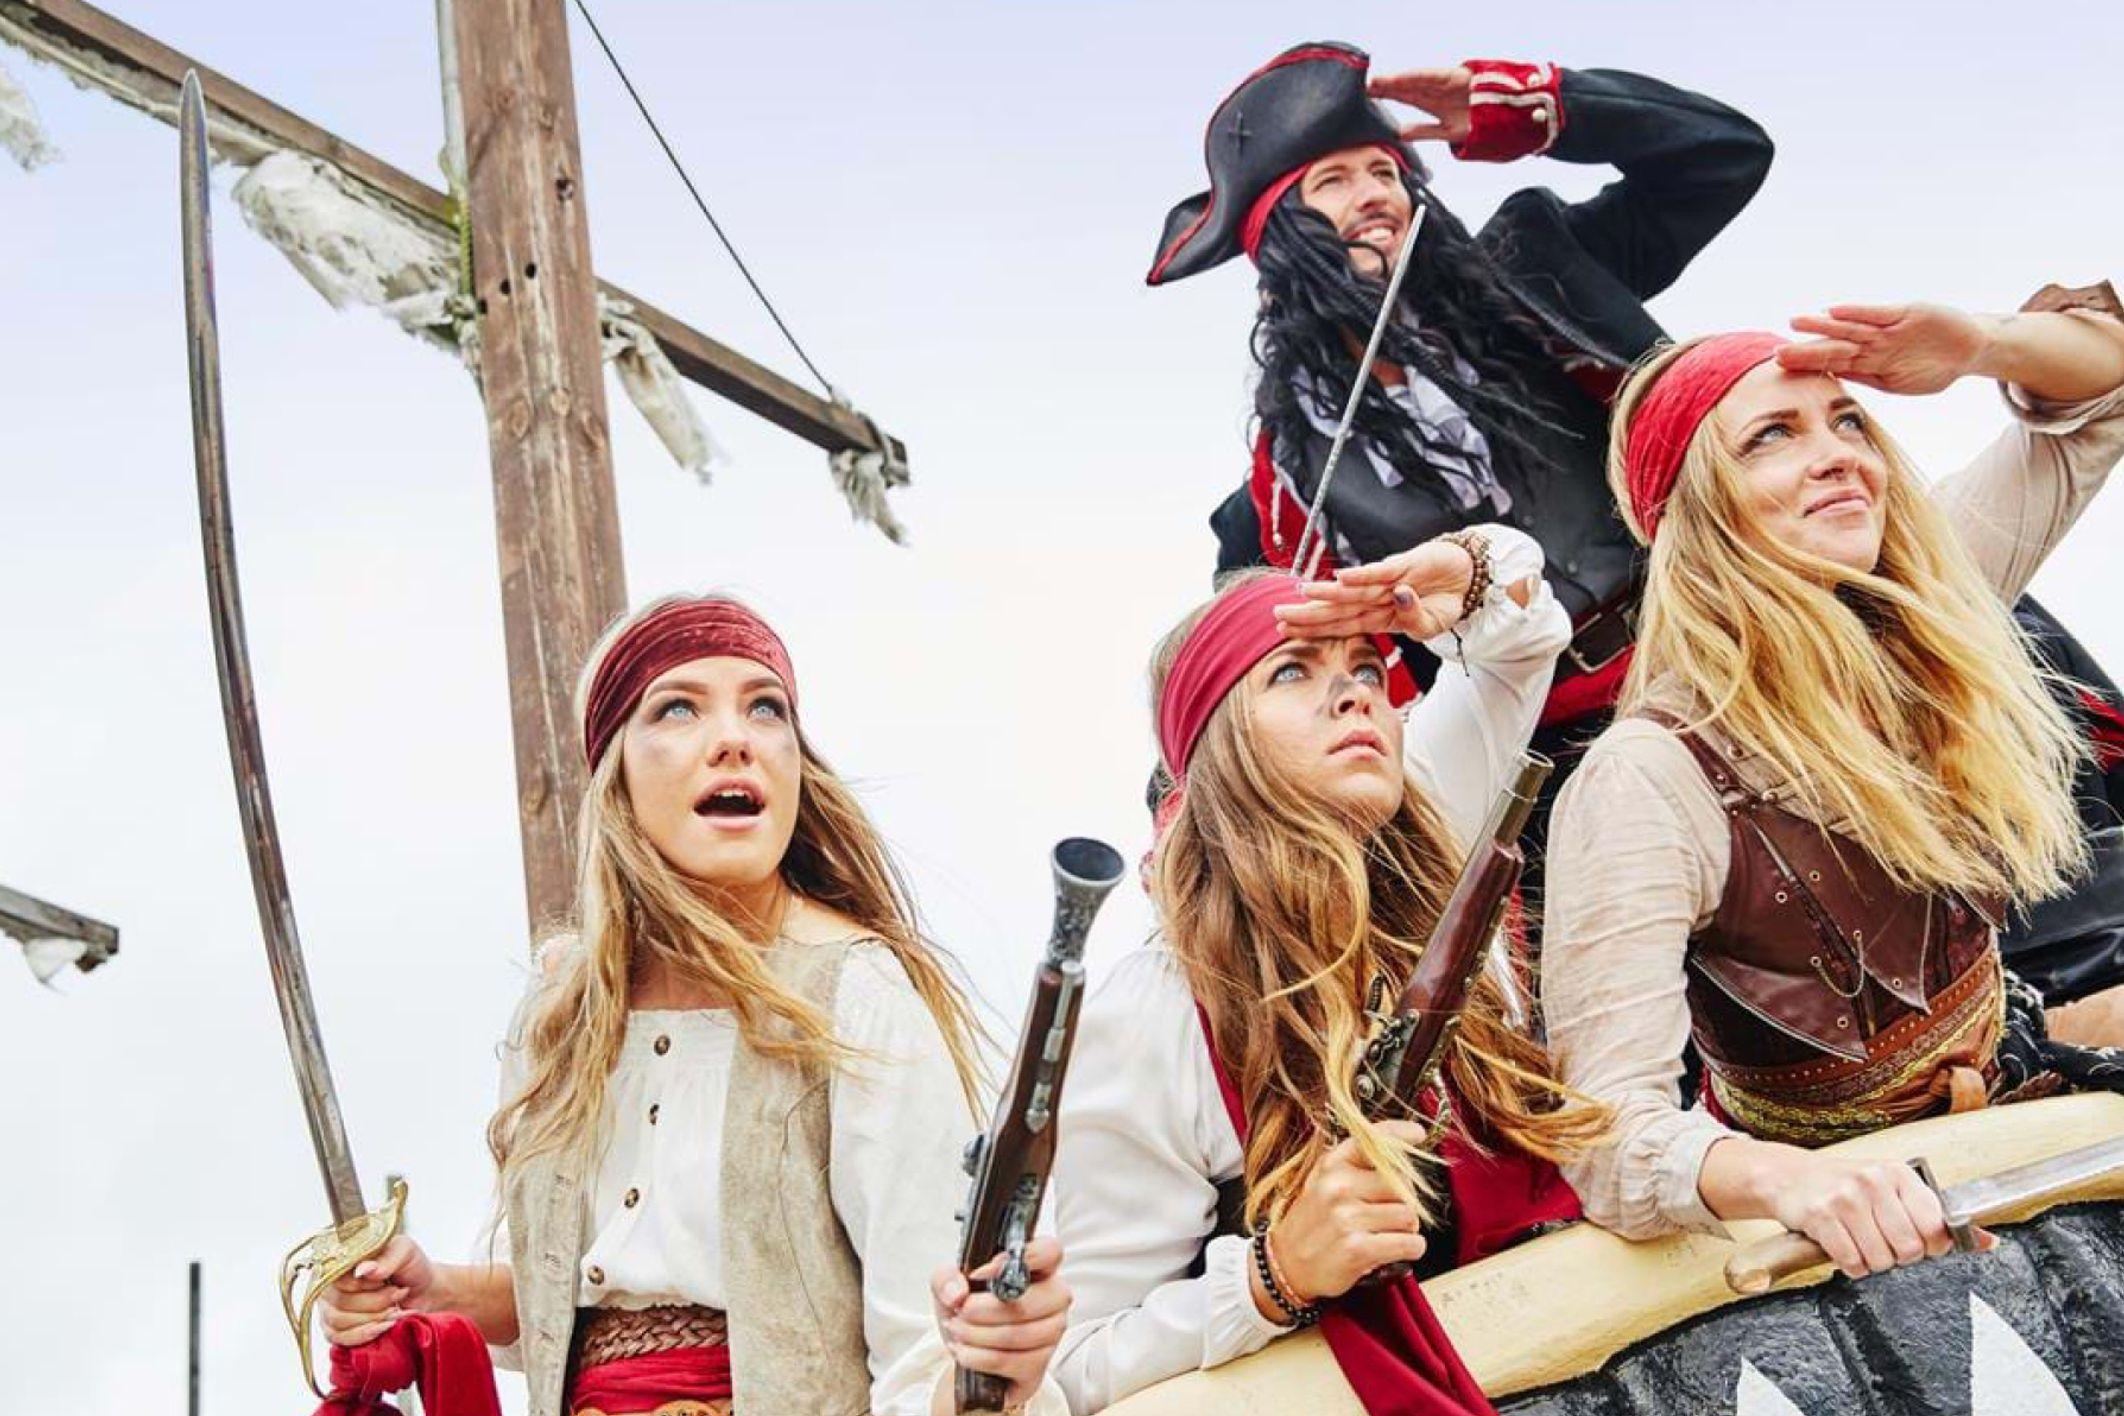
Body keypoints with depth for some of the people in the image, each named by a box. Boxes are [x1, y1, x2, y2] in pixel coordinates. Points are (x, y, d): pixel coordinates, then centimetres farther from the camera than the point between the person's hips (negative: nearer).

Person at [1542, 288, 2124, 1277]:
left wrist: (1978, 345, -16)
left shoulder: (1928, 617, -8)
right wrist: (1783, 1176, -53)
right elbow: (1609, 1125, -34)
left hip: (2018, 1078, 7)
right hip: (1837, 1192, -7)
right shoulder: (1647, 781, -28)